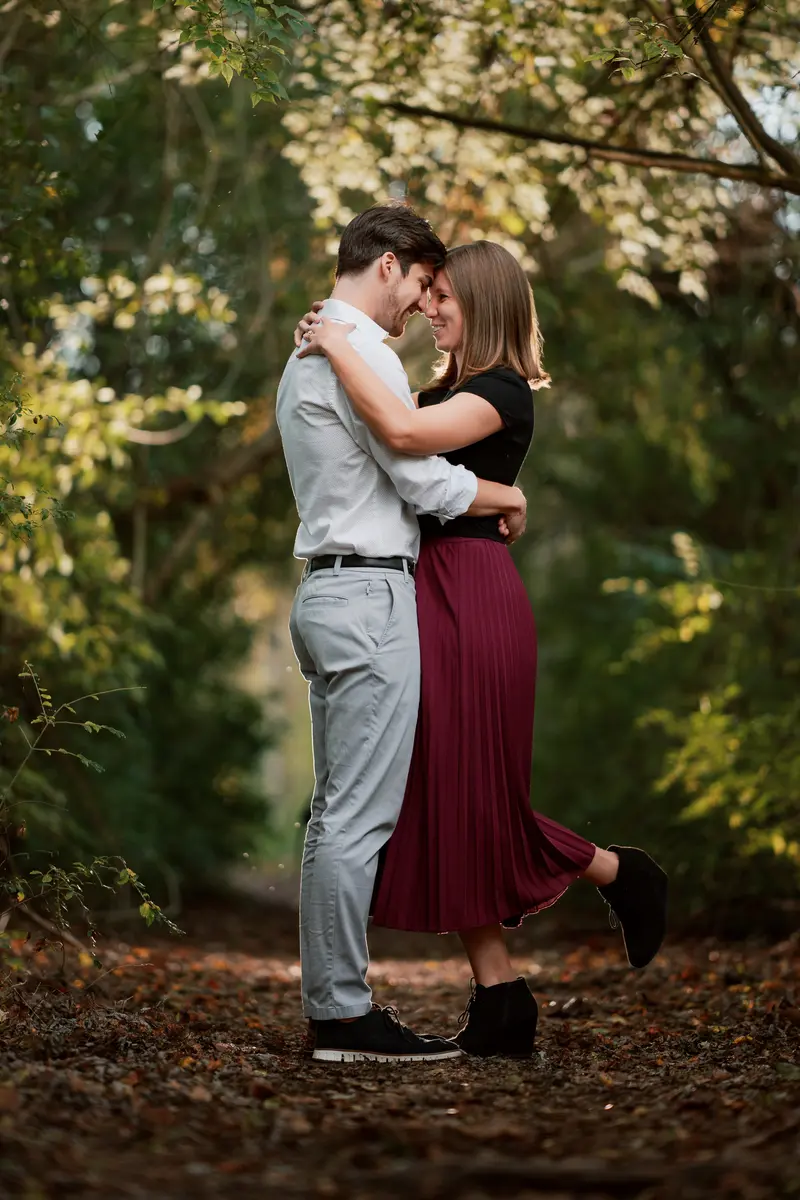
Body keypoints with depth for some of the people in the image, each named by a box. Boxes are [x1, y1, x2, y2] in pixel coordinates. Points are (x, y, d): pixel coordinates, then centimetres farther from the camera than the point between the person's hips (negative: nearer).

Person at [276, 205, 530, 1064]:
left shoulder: (308, 356, 22)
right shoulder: (362, 352, -11)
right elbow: (426, 483, -12)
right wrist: (507, 499, 4)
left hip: (327, 592, 11)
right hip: (370, 595, -11)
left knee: (336, 811, 9)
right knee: (360, 814, -10)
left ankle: (328, 1004, 12)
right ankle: (346, 1013, -8)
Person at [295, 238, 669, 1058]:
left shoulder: (502, 393, -11)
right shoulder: (449, 389, 18)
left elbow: (403, 434, -28)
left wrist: (337, 345, -19)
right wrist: (329, 349, 12)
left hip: (472, 596, -9)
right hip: (433, 596, 9)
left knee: (471, 797, -2)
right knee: (446, 802, 7)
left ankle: (620, 874, 20)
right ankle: (499, 1003, 11)